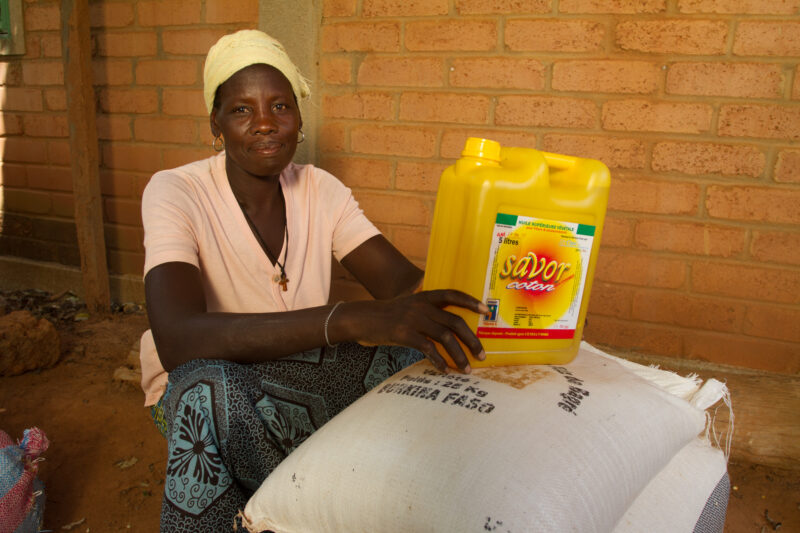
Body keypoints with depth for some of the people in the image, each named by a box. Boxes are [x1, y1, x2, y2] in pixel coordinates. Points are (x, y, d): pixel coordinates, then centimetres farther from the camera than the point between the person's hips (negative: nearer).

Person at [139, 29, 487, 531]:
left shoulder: (320, 190, -3)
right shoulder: (176, 193, -18)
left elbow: (406, 283, -15)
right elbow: (178, 339, -37)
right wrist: (350, 319, -48)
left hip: (300, 368, 5)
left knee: (421, 354, -21)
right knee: (210, 387, -39)